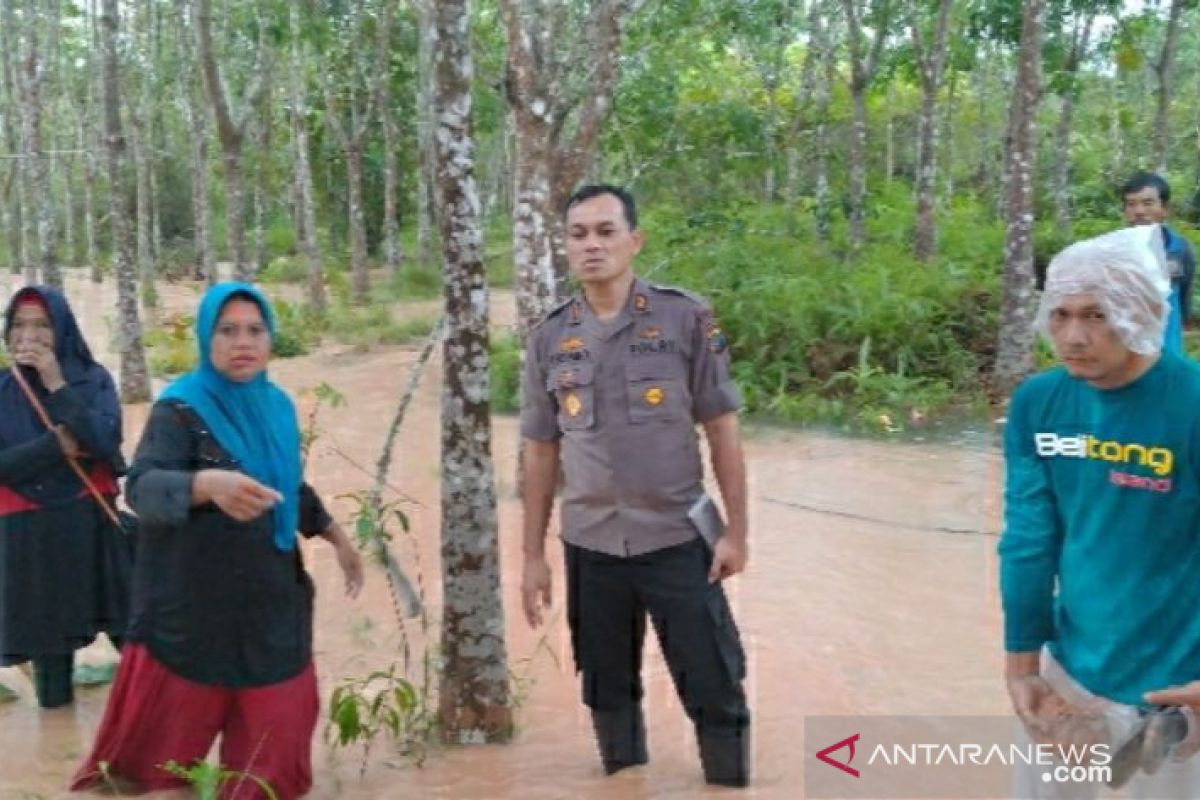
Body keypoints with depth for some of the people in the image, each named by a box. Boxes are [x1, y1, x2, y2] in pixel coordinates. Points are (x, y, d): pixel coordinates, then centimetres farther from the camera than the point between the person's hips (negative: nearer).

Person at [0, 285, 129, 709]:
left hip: (92, 523, -1)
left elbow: (105, 442, -17)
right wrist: (57, 445, -15)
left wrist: (57, 385, -18)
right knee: (48, 644, 6)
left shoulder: (93, 379, -1)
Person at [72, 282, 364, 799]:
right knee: (170, 726, 5)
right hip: (195, 602, -5)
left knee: (274, 730, 11)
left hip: (272, 596, 6)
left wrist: (336, 538, 20)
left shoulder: (277, 406, 4)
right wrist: (208, 483, -49)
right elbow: (142, 486, -30)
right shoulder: (180, 408, -14)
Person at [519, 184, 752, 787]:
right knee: (607, 691, 15)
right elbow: (540, 451, 8)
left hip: (678, 541, -2)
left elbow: (721, 429, -2)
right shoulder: (549, 340, 3)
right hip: (591, 549, 3)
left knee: (714, 691, 4)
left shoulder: (686, 319, -5)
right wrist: (532, 556, 8)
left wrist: (736, 530, -5)